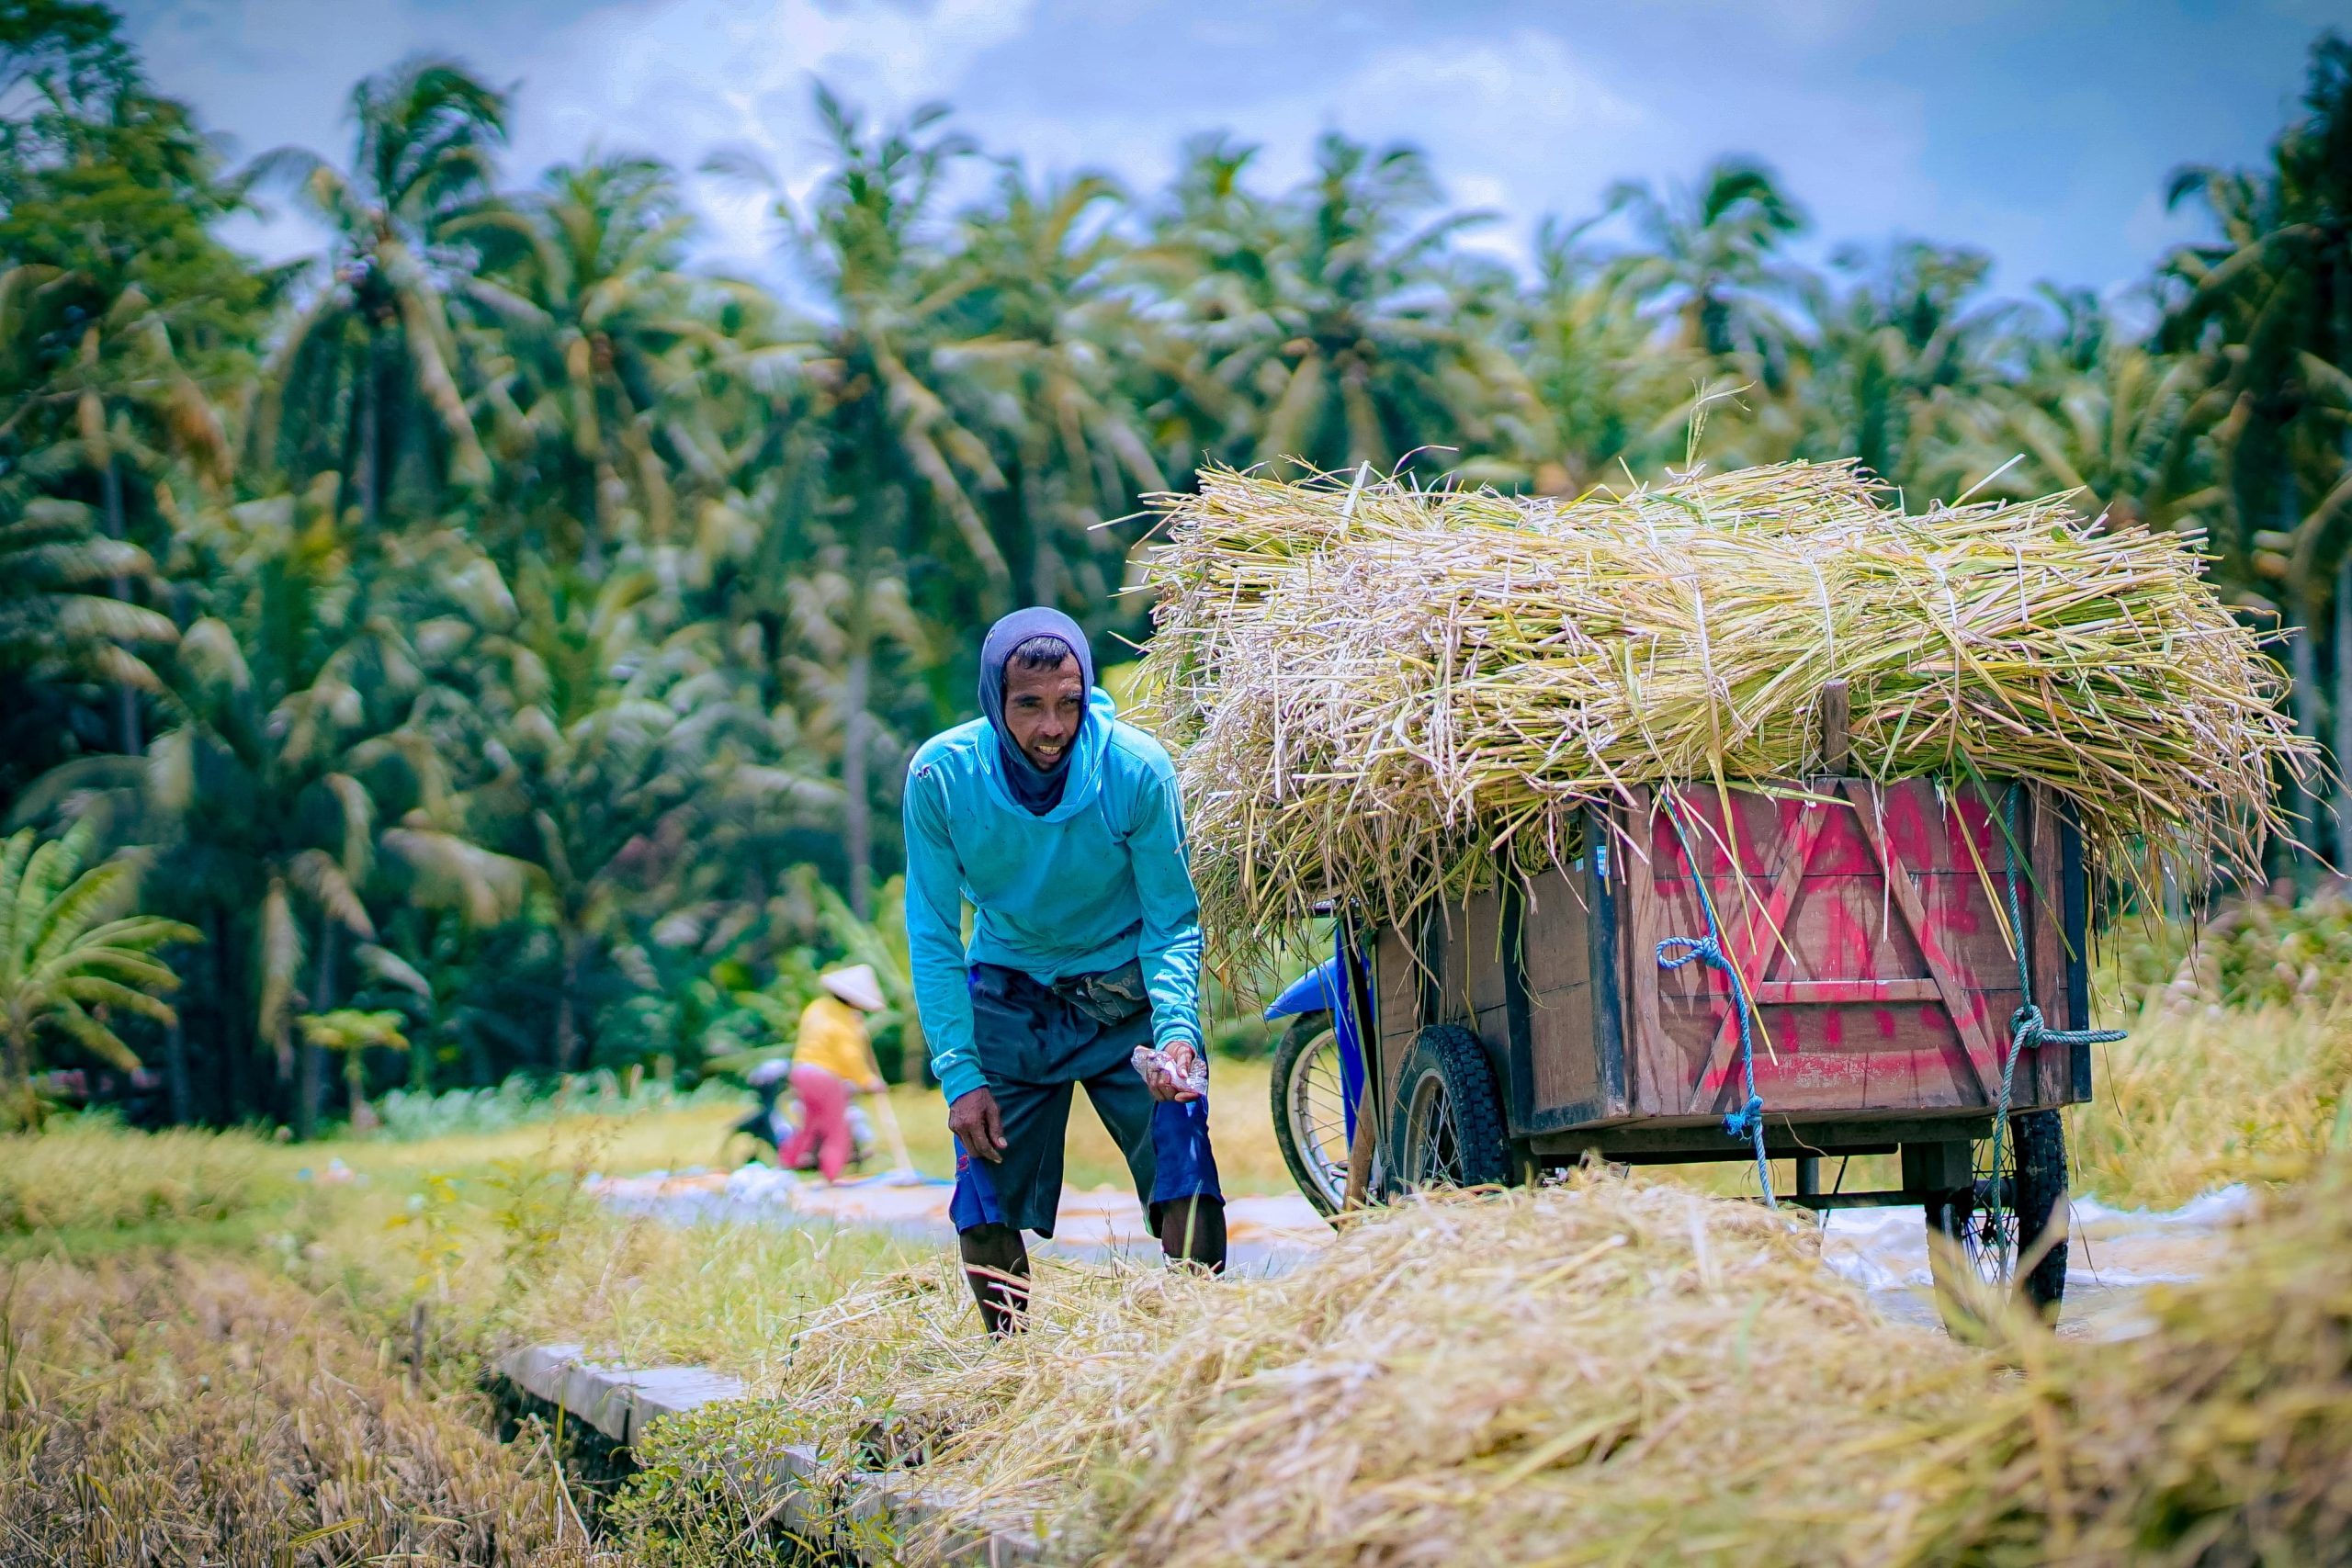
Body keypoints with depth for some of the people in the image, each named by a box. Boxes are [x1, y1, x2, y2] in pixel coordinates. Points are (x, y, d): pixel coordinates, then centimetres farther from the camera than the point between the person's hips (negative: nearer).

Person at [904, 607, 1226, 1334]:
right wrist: (959, 1075, -15)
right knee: (985, 1193, -4)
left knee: (1184, 1168, -15)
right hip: (1008, 996, 1)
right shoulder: (940, 776, -18)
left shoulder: (1136, 769, -20)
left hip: (1125, 995, -1)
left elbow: (1172, 923, -11)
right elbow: (932, 937, -9)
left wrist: (1177, 1032, -28)